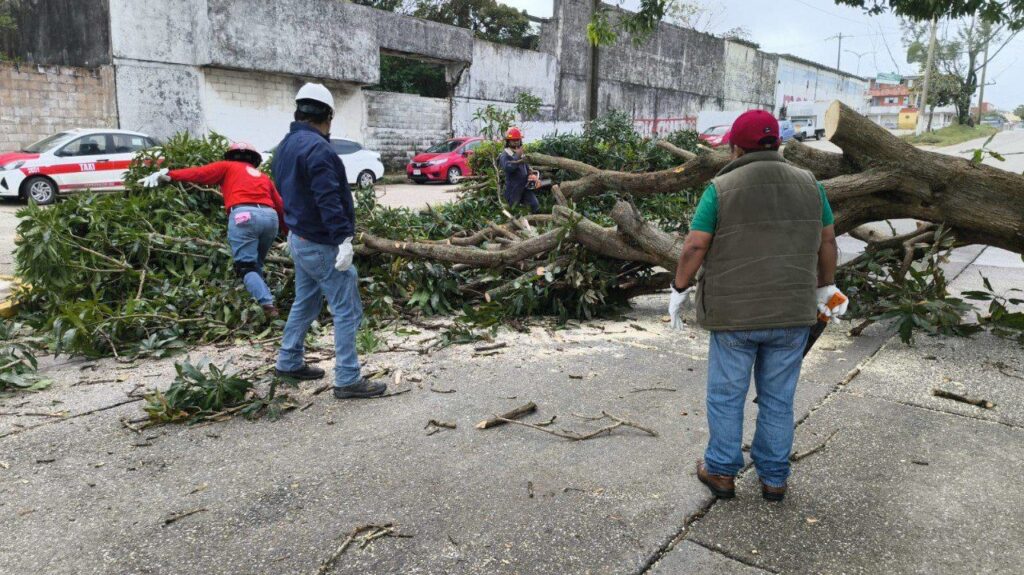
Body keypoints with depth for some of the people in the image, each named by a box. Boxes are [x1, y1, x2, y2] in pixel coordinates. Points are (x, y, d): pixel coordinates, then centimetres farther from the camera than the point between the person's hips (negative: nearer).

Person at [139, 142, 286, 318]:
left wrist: (168, 175, 5)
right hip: (270, 217, 4)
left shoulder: (228, 167, 24)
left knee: (246, 268, -5)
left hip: (243, 215, -4)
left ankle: (268, 305, -22)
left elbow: (199, 173, 9)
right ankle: (264, 301, 8)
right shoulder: (264, 177, 34)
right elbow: (280, 206, 29)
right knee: (256, 265, 18)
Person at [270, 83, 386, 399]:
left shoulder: (286, 145, 13)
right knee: (347, 311, -4)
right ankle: (348, 380, -1)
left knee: (305, 302, 22)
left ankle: (289, 361, 33)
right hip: (321, 245, -10)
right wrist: (343, 238, -28)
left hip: (300, 238, 10)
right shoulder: (316, 147, -20)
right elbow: (329, 199, -27)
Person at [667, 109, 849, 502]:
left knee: (726, 396, 11)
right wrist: (826, 286, 24)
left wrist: (679, 290, 2)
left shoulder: (721, 189, -8)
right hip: (792, 312, 4)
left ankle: (721, 473, 21)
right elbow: (827, 241, 12)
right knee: (778, 399, 13)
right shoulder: (809, 184, 5)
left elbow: (695, 247, -11)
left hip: (735, 314, -3)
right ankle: (774, 478, 24)